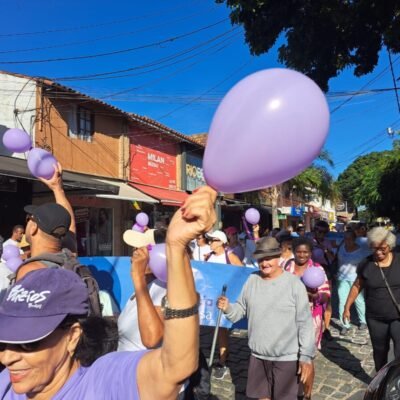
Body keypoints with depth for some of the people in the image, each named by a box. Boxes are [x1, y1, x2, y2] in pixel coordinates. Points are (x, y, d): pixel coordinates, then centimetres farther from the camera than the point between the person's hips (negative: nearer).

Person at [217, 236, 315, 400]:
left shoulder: (294, 283, -14)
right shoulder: (252, 280, -2)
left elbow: (305, 323, -12)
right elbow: (241, 309, 5)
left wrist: (306, 355, -12)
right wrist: (228, 308, -15)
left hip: (286, 357, -4)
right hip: (257, 355, 4)